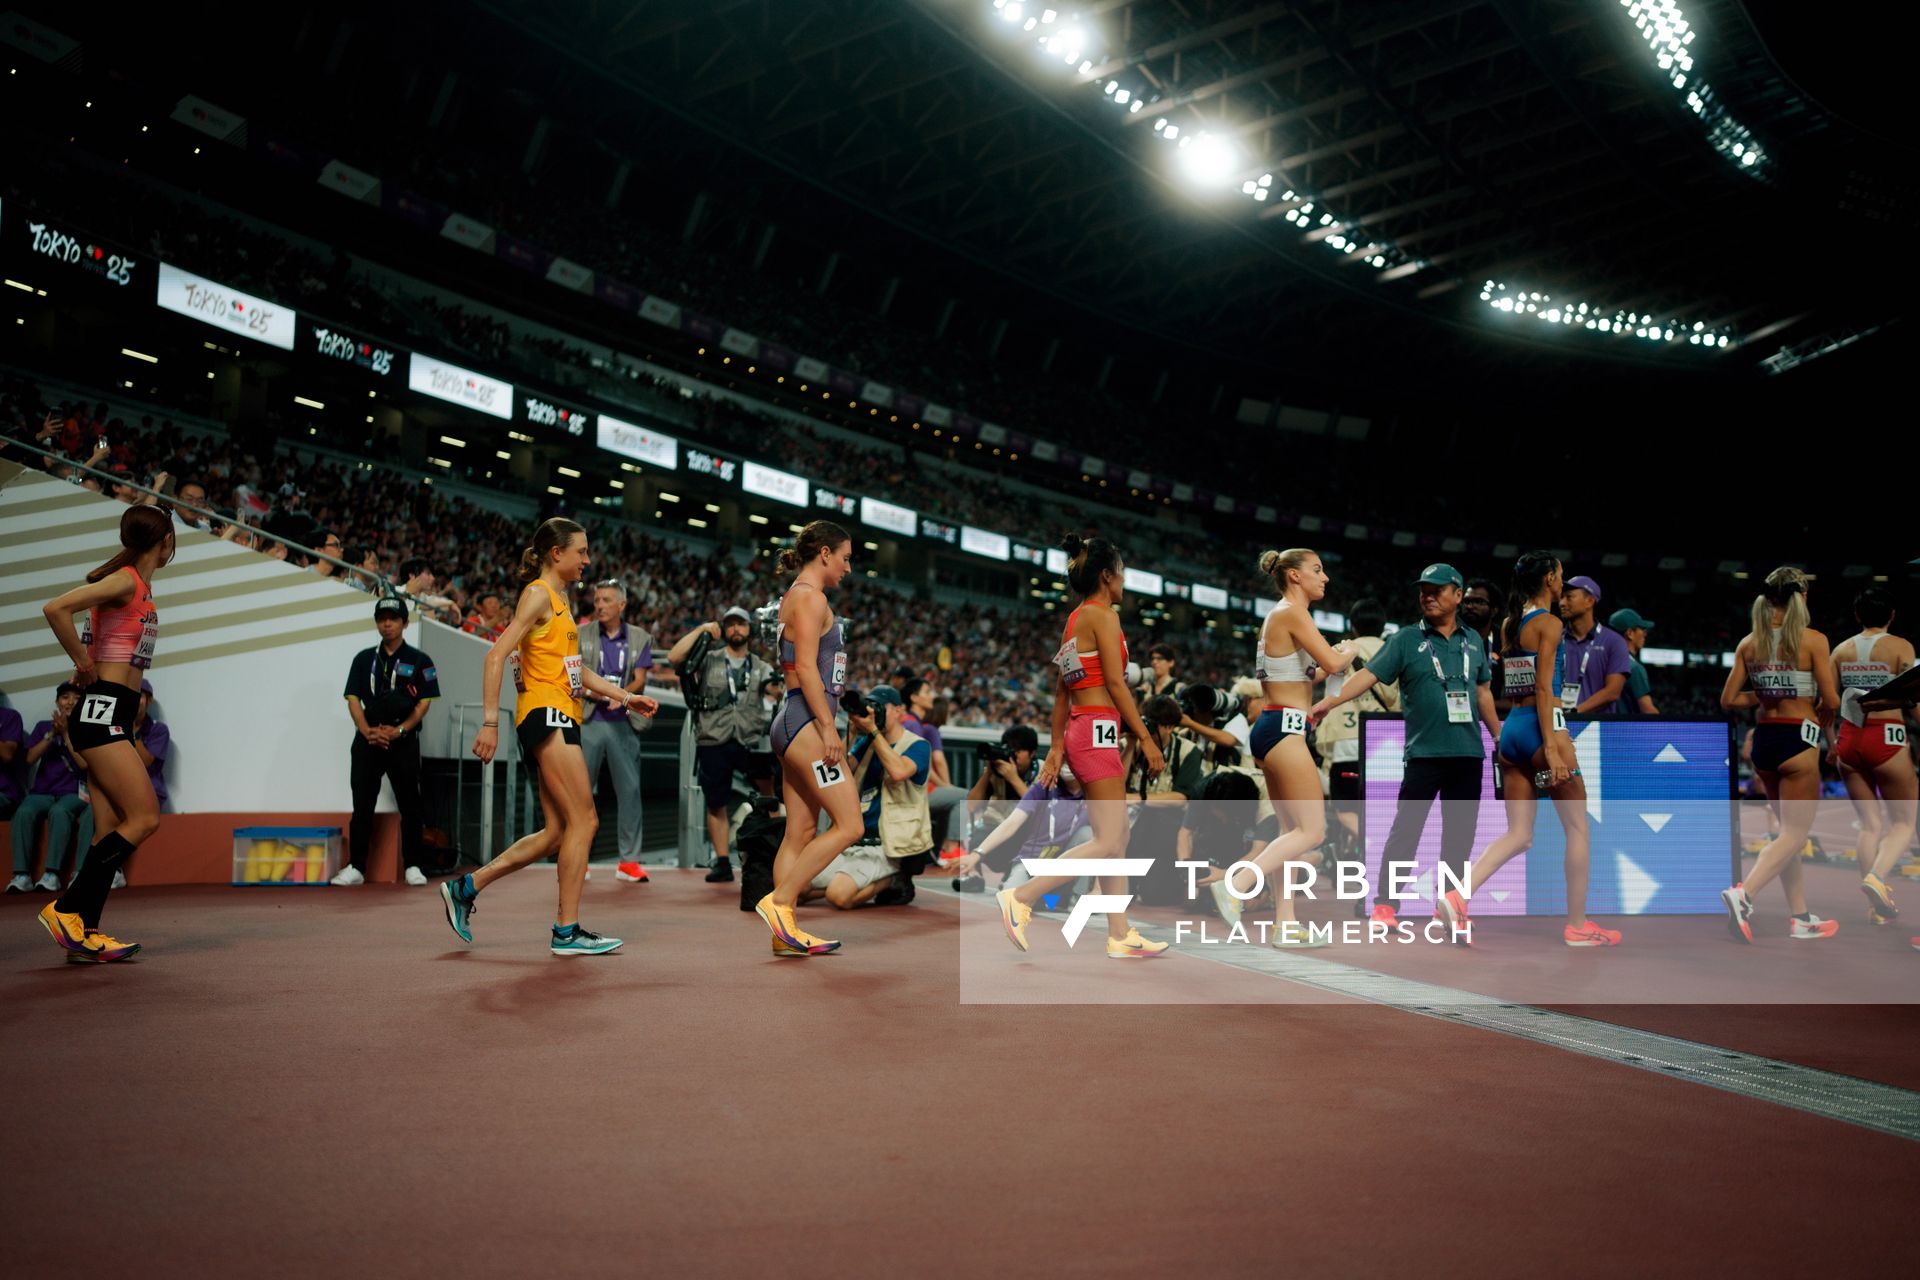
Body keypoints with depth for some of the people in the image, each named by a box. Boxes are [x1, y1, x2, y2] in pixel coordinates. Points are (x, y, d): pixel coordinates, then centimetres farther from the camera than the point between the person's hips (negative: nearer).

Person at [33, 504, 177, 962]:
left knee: (112, 831, 6)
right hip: (103, 712, -9)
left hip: (115, 717, 9)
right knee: (144, 818, -12)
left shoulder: (141, 586, 16)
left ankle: (85, 932, 7)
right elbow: (55, 609, -23)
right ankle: (65, 908, -7)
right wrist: (84, 665, -13)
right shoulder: (125, 581, -11)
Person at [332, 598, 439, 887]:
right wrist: (367, 731, -9)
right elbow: (353, 698, 7)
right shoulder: (363, 658, 13)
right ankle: (355, 867, 5)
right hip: (367, 741, 2)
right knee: (362, 805, 2)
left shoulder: (419, 661, 6)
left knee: (409, 806, -1)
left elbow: (424, 703, 0)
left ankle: (412, 866, 5)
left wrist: (398, 731, -13)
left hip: (404, 741, -2)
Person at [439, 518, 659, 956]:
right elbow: (497, 655, -16)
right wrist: (490, 721, -22)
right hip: (546, 716, -10)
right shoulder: (538, 594, -7)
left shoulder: (559, 600, 22)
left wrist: (626, 696, 20)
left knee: (557, 832, 9)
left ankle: (465, 888, 17)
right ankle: (566, 930, -3)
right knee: (583, 821, -9)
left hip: (560, 720, 10)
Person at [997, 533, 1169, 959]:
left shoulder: (1074, 619, 17)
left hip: (1080, 730, 10)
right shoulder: (1102, 615, -8)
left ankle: (1120, 936, 13)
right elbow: (1116, 683, -14)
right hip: (1098, 729, -10)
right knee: (1108, 842, -10)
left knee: (1117, 840, 11)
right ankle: (1020, 898, -14)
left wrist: (1057, 748, 17)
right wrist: (1147, 738, -12)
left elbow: (1061, 691, 17)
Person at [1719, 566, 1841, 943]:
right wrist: (1818, 719, 10)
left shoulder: (1749, 643, 3)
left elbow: (1729, 700, 2)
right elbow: (1831, 700, -10)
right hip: (1799, 739, -5)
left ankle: (1801, 919, 22)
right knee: (1794, 833, 0)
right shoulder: (1813, 640, -9)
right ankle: (1743, 893, -22)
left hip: (1763, 739, 5)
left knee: (1789, 829, 17)